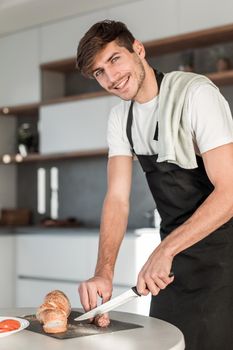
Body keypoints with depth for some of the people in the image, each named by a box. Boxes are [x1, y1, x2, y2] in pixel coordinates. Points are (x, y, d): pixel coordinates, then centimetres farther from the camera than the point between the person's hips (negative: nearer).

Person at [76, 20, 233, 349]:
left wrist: (164, 251, -30)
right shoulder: (120, 117, 3)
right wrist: (104, 272, -17)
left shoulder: (196, 93, -19)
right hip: (176, 246, 7)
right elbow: (117, 199, -3)